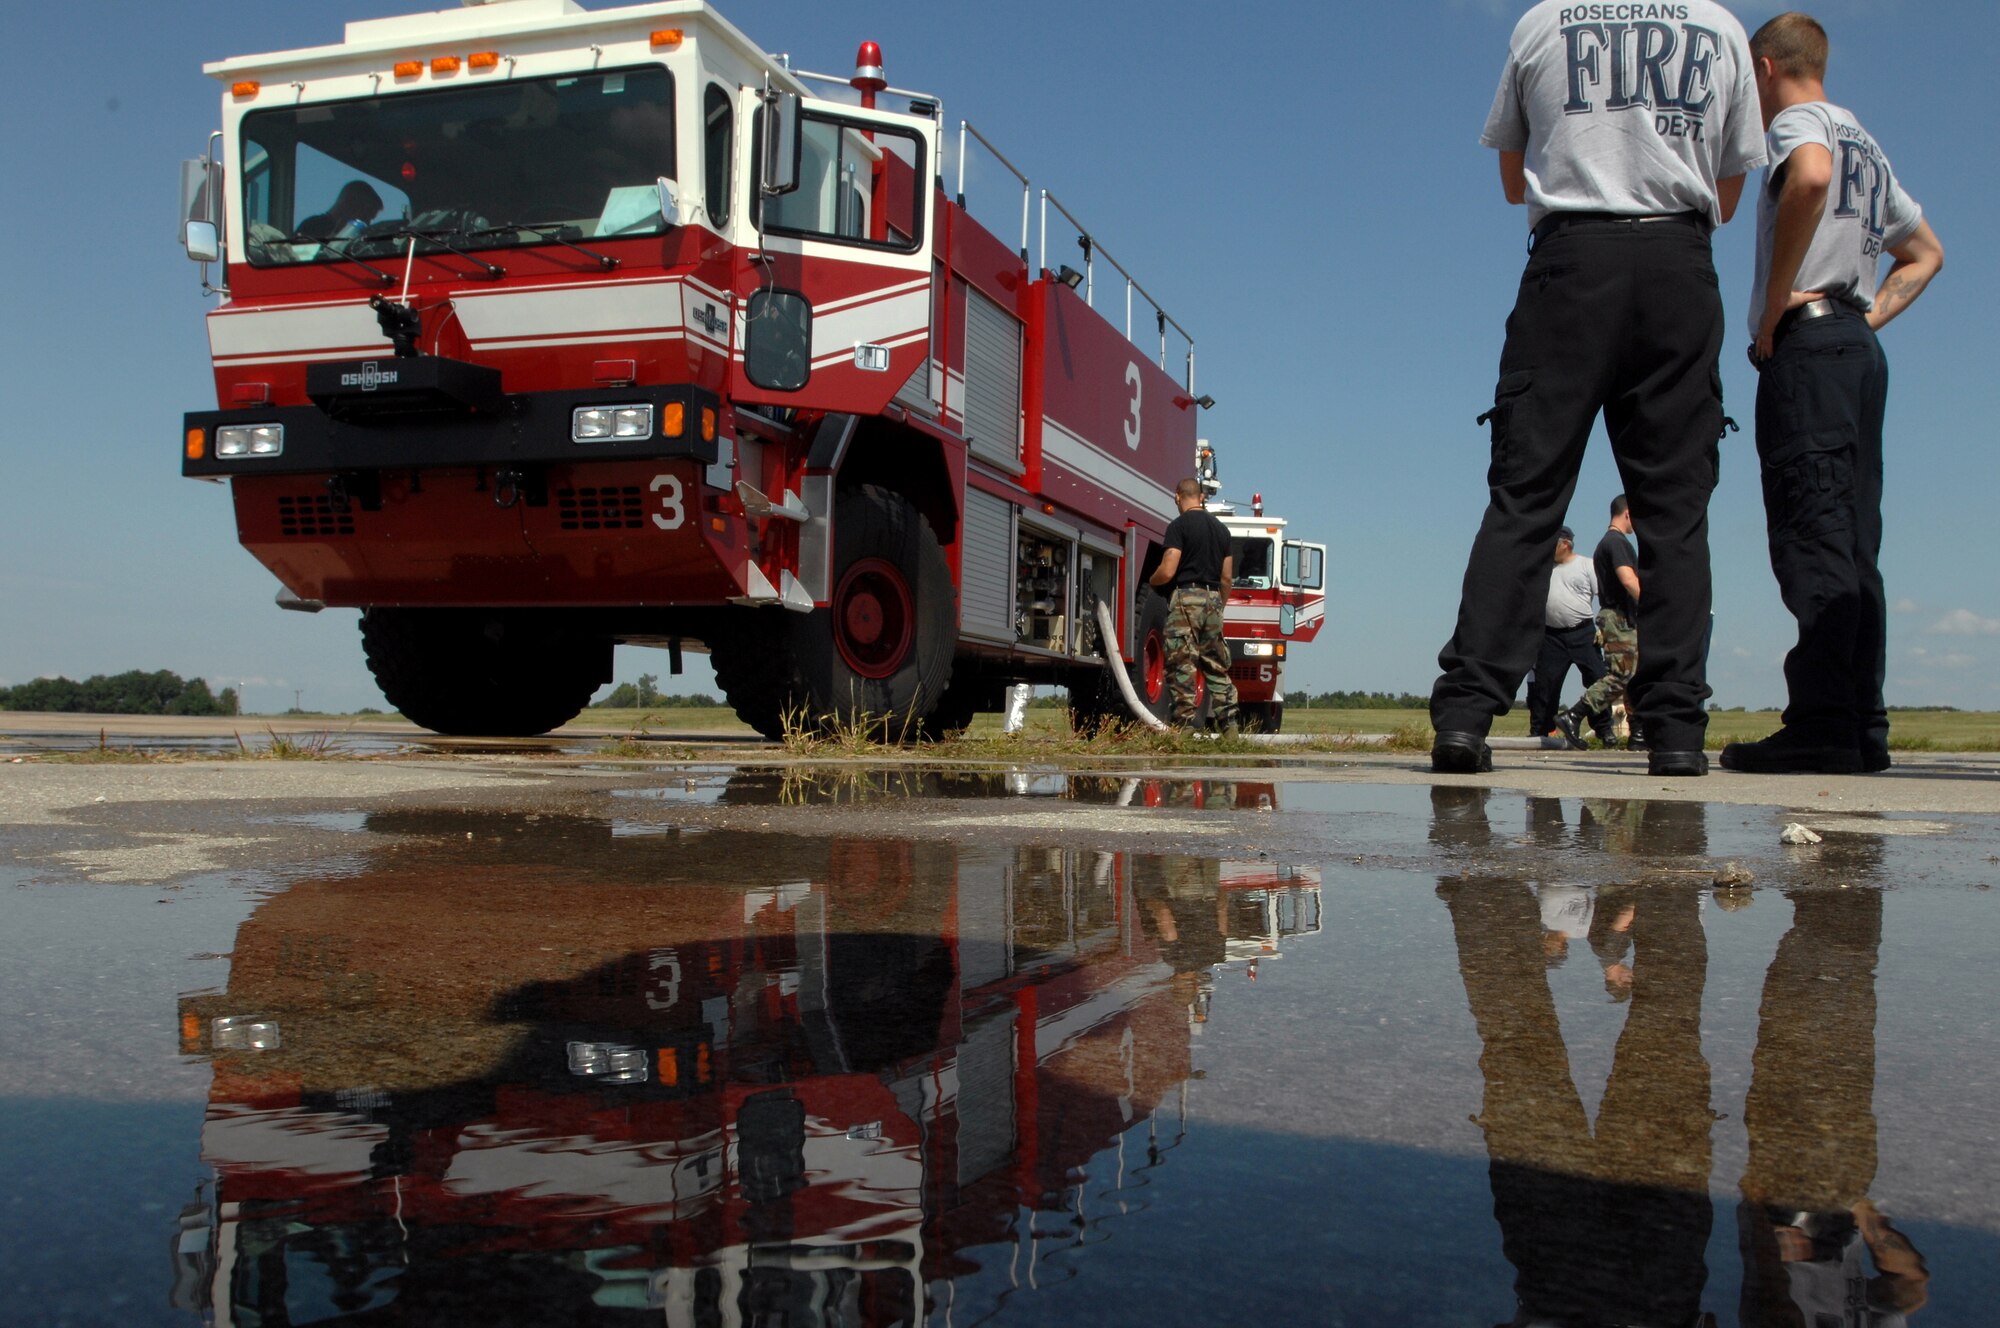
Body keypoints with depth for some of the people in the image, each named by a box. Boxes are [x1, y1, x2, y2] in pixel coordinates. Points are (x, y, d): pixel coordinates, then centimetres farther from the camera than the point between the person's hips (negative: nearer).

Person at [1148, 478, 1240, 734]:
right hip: (1213, 599, 6)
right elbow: (1227, 577, 16)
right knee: (1217, 666, 11)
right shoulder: (1221, 529, 14)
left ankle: (1185, 725, -9)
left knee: (1181, 665, -6)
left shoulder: (1179, 525, -7)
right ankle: (1229, 724, 9)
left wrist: (1151, 581, 7)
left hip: (1186, 598, -6)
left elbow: (1167, 571, -14)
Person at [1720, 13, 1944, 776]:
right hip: (1860, 350, 9)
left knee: (1812, 536, -16)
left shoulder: (1798, 120, 2)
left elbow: (1811, 176, -24)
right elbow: (1926, 252, 35)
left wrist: (1774, 305, -18)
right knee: (1853, 543, 4)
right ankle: (1863, 725, 2)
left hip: (1808, 343, -9)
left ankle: (1822, 723, -23)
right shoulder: (1866, 145, 29)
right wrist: (1871, 316, 20)